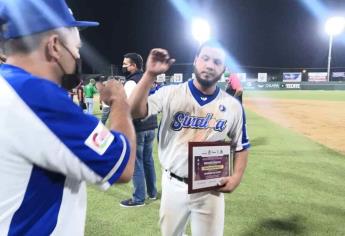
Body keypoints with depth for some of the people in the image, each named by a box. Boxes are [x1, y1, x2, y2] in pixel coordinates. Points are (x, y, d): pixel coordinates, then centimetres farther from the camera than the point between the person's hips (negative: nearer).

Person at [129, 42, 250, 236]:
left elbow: (241, 146, 7)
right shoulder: (170, 93, -9)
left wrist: (237, 176, -8)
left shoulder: (233, 106, -3)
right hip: (173, 184, 0)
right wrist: (150, 74, -33)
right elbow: (135, 111, -23)